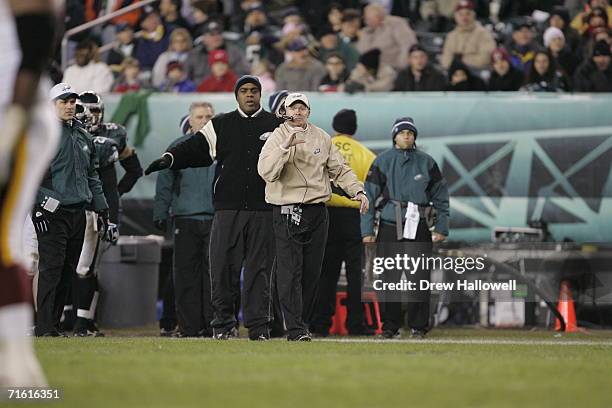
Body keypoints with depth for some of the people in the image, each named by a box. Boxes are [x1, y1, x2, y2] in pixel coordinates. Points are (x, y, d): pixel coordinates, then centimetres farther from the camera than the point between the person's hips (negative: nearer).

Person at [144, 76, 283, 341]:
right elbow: (195, 148, 7)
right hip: (228, 209, 0)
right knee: (223, 266, -3)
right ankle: (224, 323, 5)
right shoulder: (220, 125, 12)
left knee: (259, 269, 0)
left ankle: (258, 326, 4)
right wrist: (168, 159, -7)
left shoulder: (276, 125, 11)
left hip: (263, 209, 0)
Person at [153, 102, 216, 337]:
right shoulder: (178, 148, 9)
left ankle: (213, 324, -1)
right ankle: (189, 326, 3)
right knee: (186, 275, 0)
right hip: (185, 219, 0)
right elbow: (164, 184, 9)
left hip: (216, 219, 0)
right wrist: (161, 214, 1)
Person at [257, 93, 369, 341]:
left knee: (312, 272, 7)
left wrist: (358, 191, -1)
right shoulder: (276, 138, -2)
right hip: (287, 211, -5)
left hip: (317, 211, 5)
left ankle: (303, 323, 16)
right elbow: (266, 171, -17)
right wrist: (285, 147, -27)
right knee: (290, 272, -9)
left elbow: (339, 169, 13)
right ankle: (295, 329, -11)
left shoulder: (321, 138, 12)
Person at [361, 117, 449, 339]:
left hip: (419, 229, 1)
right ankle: (390, 326, 8)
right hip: (390, 227, -1)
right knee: (390, 278, -1)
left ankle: (418, 326, 3)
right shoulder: (382, 162, 6)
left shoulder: (426, 162, 10)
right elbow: (369, 197, 6)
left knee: (419, 277, -6)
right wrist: (367, 231, 0)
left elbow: (441, 197, 15)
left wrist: (441, 228, 8)